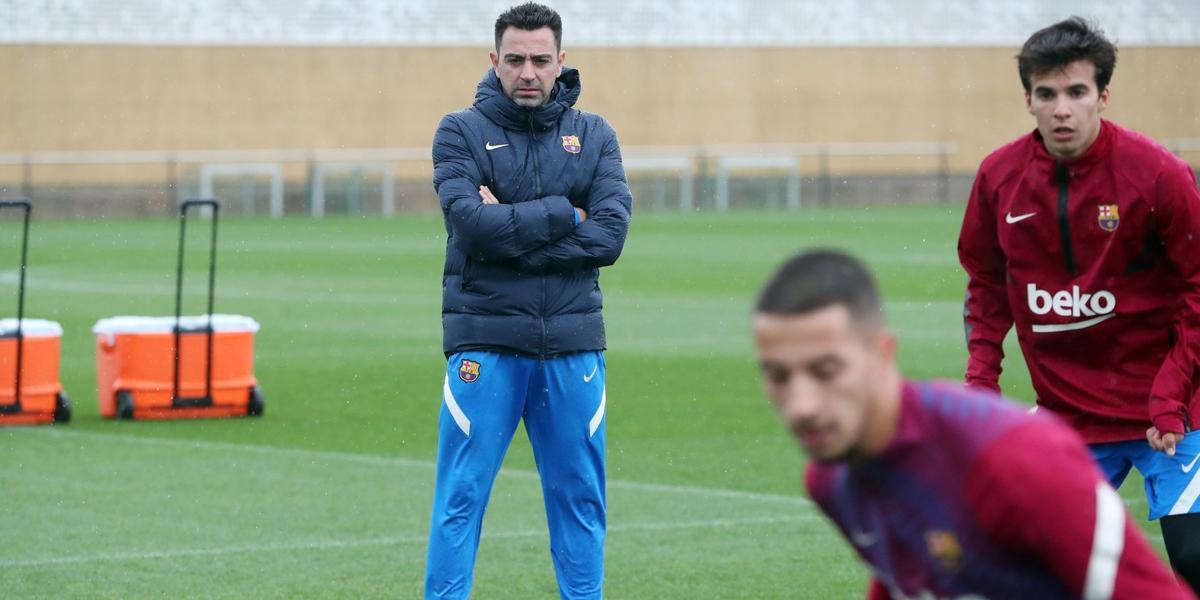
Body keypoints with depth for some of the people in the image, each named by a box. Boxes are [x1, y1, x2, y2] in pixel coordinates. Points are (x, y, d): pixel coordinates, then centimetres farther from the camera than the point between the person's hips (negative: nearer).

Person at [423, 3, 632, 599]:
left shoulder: (594, 136, 9)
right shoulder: (460, 133, 2)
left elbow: (609, 235, -5)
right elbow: (473, 225, -14)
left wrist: (513, 231, -12)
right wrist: (564, 214, -9)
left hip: (573, 345, 3)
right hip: (484, 342, -2)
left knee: (580, 497, 7)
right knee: (460, 496, -3)